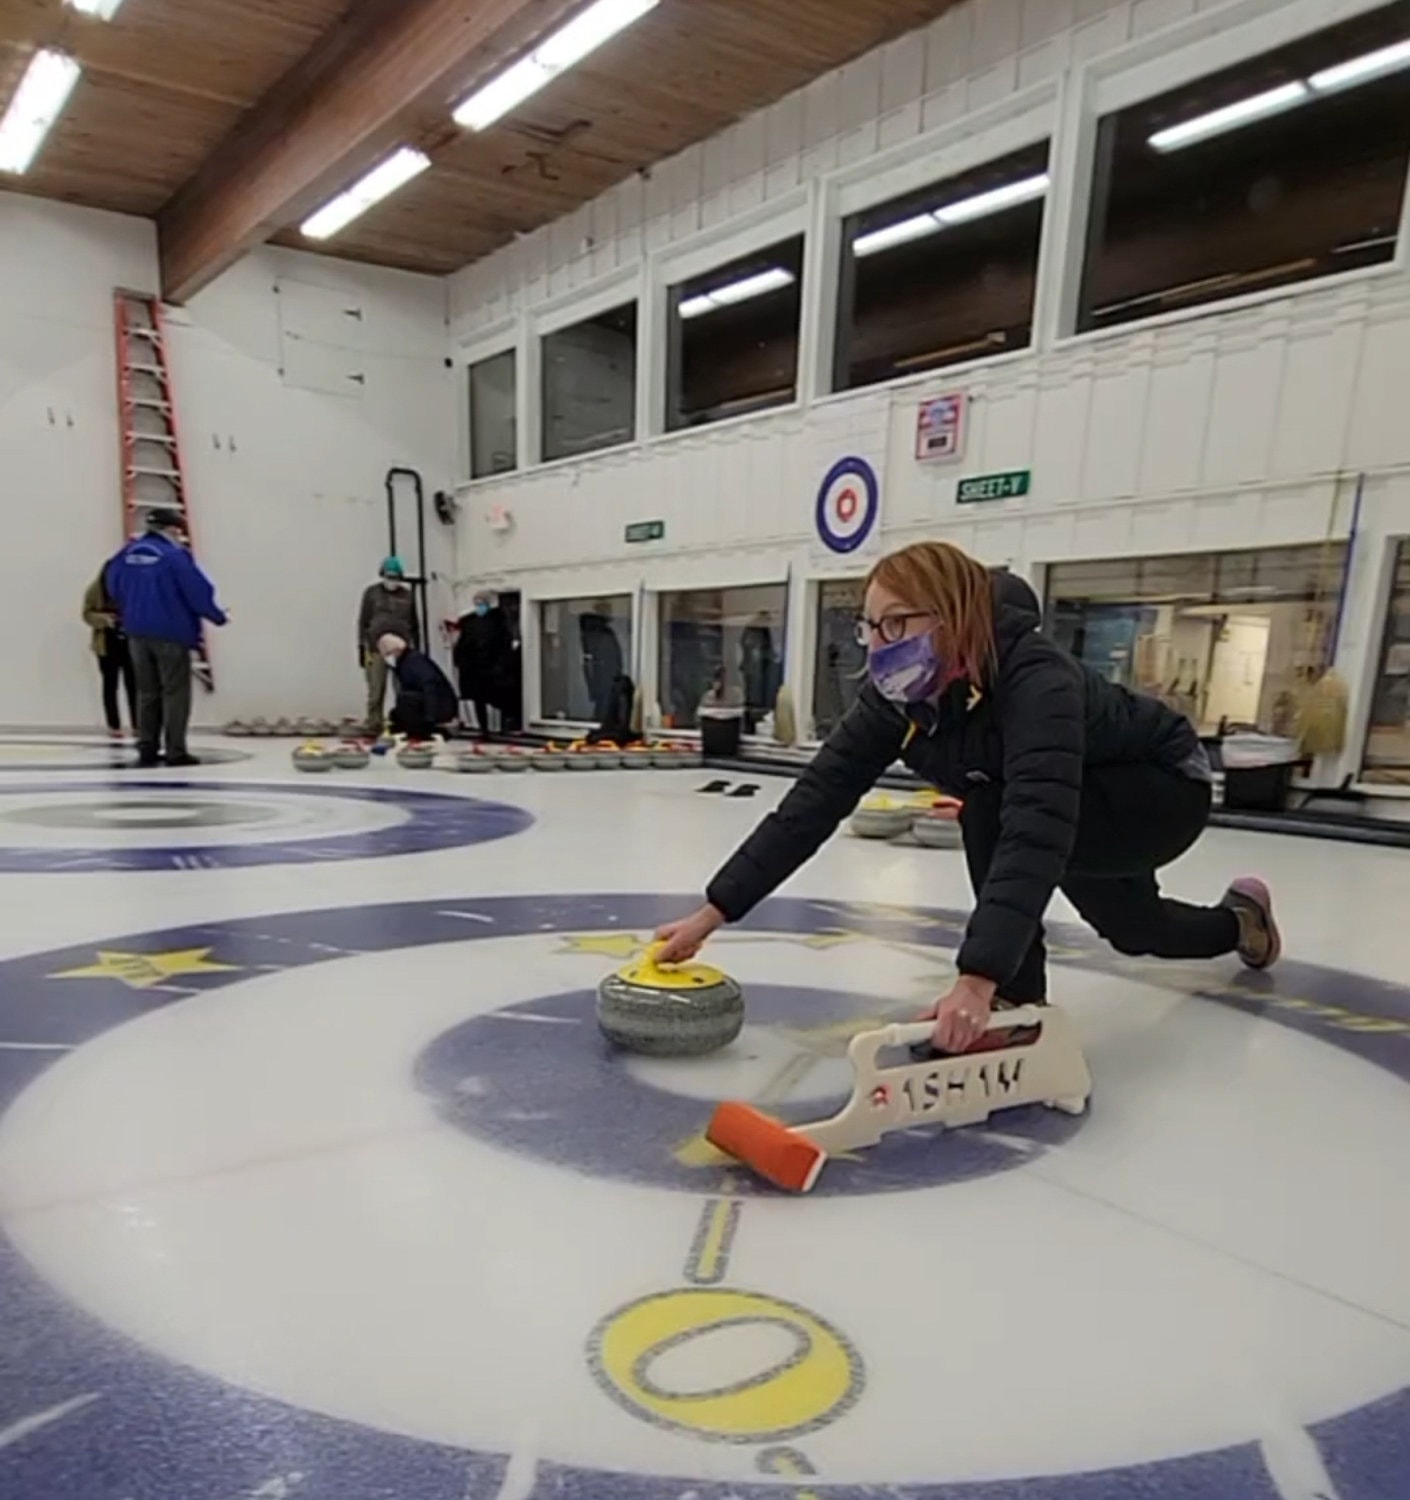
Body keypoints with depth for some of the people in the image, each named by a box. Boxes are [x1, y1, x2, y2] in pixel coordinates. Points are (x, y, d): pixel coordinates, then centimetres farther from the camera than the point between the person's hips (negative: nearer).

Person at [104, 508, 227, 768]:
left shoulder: (128, 553, 8)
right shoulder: (175, 555, -12)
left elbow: (113, 585, 17)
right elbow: (197, 590, -15)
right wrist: (216, 615, 0)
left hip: (138, 632, 6)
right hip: (171, 632, -6)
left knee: (147, 692, 13)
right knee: (175, 692, -1)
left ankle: (147, 749, 14)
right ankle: (176, 751, -2)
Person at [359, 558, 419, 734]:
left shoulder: (408, 595, 11)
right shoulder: (372, 592, 5)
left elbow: (414, 624, 15)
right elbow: (363, 621, 4)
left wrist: (417, 649, 13)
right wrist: (361, 647, -1)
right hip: (376, 648, -2)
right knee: (376, 690, -2)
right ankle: (374, 726, 3)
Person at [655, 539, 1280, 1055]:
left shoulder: (1036, 681, -41)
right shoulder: (898, 693, -22)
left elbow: (1035, 833, -53)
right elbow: (816, 797, -26)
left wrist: (979, 980, -62)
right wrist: (713, 912, -30)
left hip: (1165, 789, -7)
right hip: (1085, 811, 7)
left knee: (991, 810, -34)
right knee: (1131, 930, 28)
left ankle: (1017, 1004, -16)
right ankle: (1241, 920, 60)